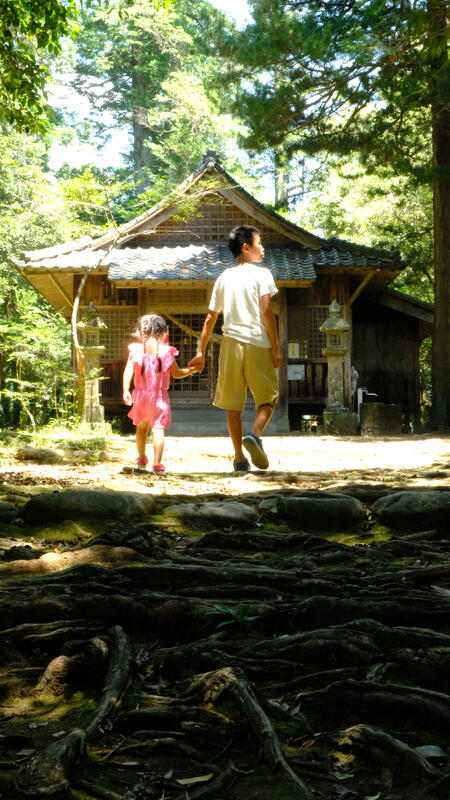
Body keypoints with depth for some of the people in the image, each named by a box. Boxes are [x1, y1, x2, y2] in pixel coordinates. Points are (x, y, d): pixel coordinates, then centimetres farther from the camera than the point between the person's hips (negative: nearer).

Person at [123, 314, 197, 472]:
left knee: (141, 427, 21)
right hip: (159, 396, -3)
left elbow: (128, 371, -9)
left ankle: (141, 459, 35)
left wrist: (125, 391, -9)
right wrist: (192, 369, 17)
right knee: (158, 430, -5)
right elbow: (176, 373, 1)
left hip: (140, 394, 3)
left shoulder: (136, 350, -2)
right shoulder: (166, 352, -5)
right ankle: (157, 463, -13)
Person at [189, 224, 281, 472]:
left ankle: (240, 457, 5)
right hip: (258, 344, -4)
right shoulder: (261, 274, -2)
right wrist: (275, 348, -7)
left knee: (233, 403, 7)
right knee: (267, 398, 8)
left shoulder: (224, 277, 13)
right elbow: (266, 312, -11)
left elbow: (210, 317, 13)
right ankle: (254, 435, -18)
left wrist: (201, 351, 18)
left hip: (231, 343, 4)